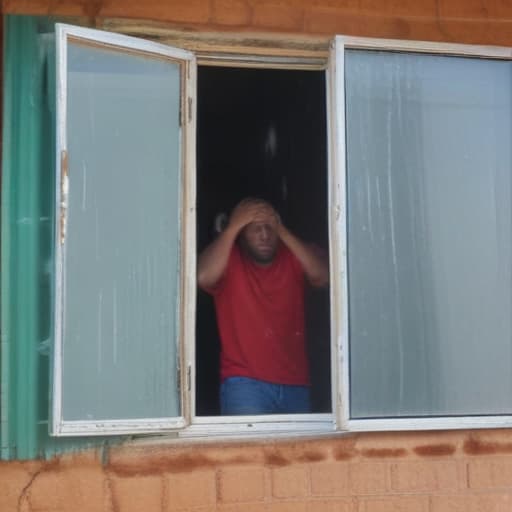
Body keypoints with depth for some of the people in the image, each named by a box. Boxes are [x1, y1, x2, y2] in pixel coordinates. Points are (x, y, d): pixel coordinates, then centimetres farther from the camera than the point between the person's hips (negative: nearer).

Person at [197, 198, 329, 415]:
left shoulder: (292, 258, 7)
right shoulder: (229, 260, -2)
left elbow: (322, 277, -10)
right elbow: (204, 277, -22)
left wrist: (282, 232, -11)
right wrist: (232, 227, -15)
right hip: (245, 383, -3)